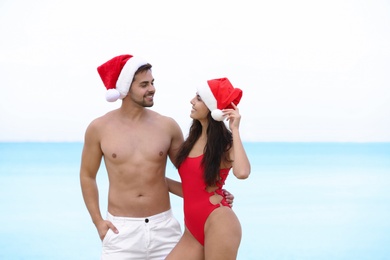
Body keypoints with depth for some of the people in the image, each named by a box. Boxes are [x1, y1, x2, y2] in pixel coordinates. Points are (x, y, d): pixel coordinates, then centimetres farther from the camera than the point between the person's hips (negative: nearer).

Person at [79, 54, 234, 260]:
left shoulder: (167, 126, 0)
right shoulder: (99, 129, -2)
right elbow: (87, 175, 9)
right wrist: (97, 221, 1)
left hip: (163, 226, 1)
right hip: (121, 229, -1)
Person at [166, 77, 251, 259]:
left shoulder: (225, 143, -6)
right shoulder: (193, 139, 13)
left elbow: (242, 172, -30)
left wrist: (234, 130, -19)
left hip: (218, 223, -7)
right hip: (193, 230, 7)